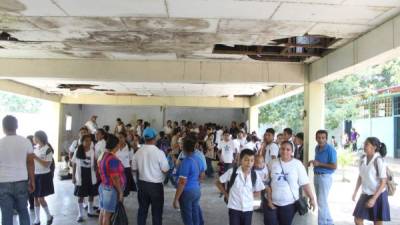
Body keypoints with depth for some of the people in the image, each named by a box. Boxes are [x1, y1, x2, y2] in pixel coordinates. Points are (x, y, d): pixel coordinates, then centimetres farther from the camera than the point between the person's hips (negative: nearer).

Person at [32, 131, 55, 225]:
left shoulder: (48, 149, -14)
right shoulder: (35, 148, 6)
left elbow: (47, 165, -18)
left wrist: (36, 158, -22)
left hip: (44, 176, -6)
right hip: (35, 175, 6)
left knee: (41, 198, -4)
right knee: (35, 198, 9)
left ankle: (49, 216, 17)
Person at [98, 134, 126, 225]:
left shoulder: (103, 156, 7)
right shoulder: (113, 159, -21)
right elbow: (115, 178, -22)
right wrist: (120, 192, -14)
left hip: (103, 186, 9)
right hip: (111, 189, -9)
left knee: (102, 212, 15)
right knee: (107, 214, 0)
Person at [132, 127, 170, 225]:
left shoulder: (138, 152, -5)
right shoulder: (159, 152, -19)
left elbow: (134, 168, 6)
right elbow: (165, 170, -14)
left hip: (142, 183, 5)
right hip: (156, 185, -4)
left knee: (142, 210, 17)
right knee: (157, 212, 8)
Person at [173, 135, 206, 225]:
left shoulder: (186, 161, -22)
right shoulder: (199, 159, 2)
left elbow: (182, 182, -23)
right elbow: (202, 176, 16)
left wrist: (176, 199, -18)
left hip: (187, 192, -7)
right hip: (197, 190, 7)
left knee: (187, 217, 6)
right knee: (195, 214, 19)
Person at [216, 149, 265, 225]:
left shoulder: (255, 176, -5)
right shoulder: (232, 172, -13)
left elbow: (258, 191, 11)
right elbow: (218, 183, -1)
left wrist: (249, 196, -1)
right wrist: (227, 195, -2)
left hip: (248, 209, 3)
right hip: (234, 208, -3)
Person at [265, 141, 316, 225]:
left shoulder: (297, 164, -5)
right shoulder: (273, 163, 2)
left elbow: (305, 183, -5)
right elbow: (269, 183, 4)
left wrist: (311, 198, -9)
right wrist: (269, 199, 0)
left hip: (289, 203, -2)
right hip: (273, 202, 2)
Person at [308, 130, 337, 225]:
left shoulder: (330, 149, -16)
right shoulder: (317, 148, 8)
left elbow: (334, 166, -18)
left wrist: (319, 164, -21)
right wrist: (313, 162, 2)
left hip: (325, 177, -8)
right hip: (316, 176, 9)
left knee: (322, 202, -5)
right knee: (322, 201, 16)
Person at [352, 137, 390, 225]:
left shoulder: (379, 161, -17)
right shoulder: (363, 159, 1)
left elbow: (383, 182, -17)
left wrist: (374, 198, -22)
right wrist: (355, 192, 7)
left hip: (378, 195, -6)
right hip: (366, 194, 6)